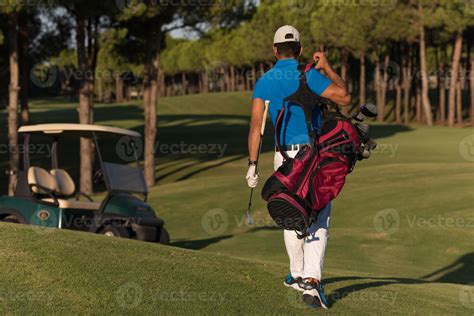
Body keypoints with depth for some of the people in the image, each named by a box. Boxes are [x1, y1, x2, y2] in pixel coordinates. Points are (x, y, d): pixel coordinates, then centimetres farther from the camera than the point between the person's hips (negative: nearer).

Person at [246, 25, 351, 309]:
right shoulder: (308, 75, -6)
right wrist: (327, 68, 4)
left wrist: (253, 164, -3)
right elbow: (344, 97, -10)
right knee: (318, 220, -5)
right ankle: (311, 280, -20)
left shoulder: (264, 82, 5)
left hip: (285, 156, 3)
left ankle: (298, 275, 32)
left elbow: (256, 125, -2)